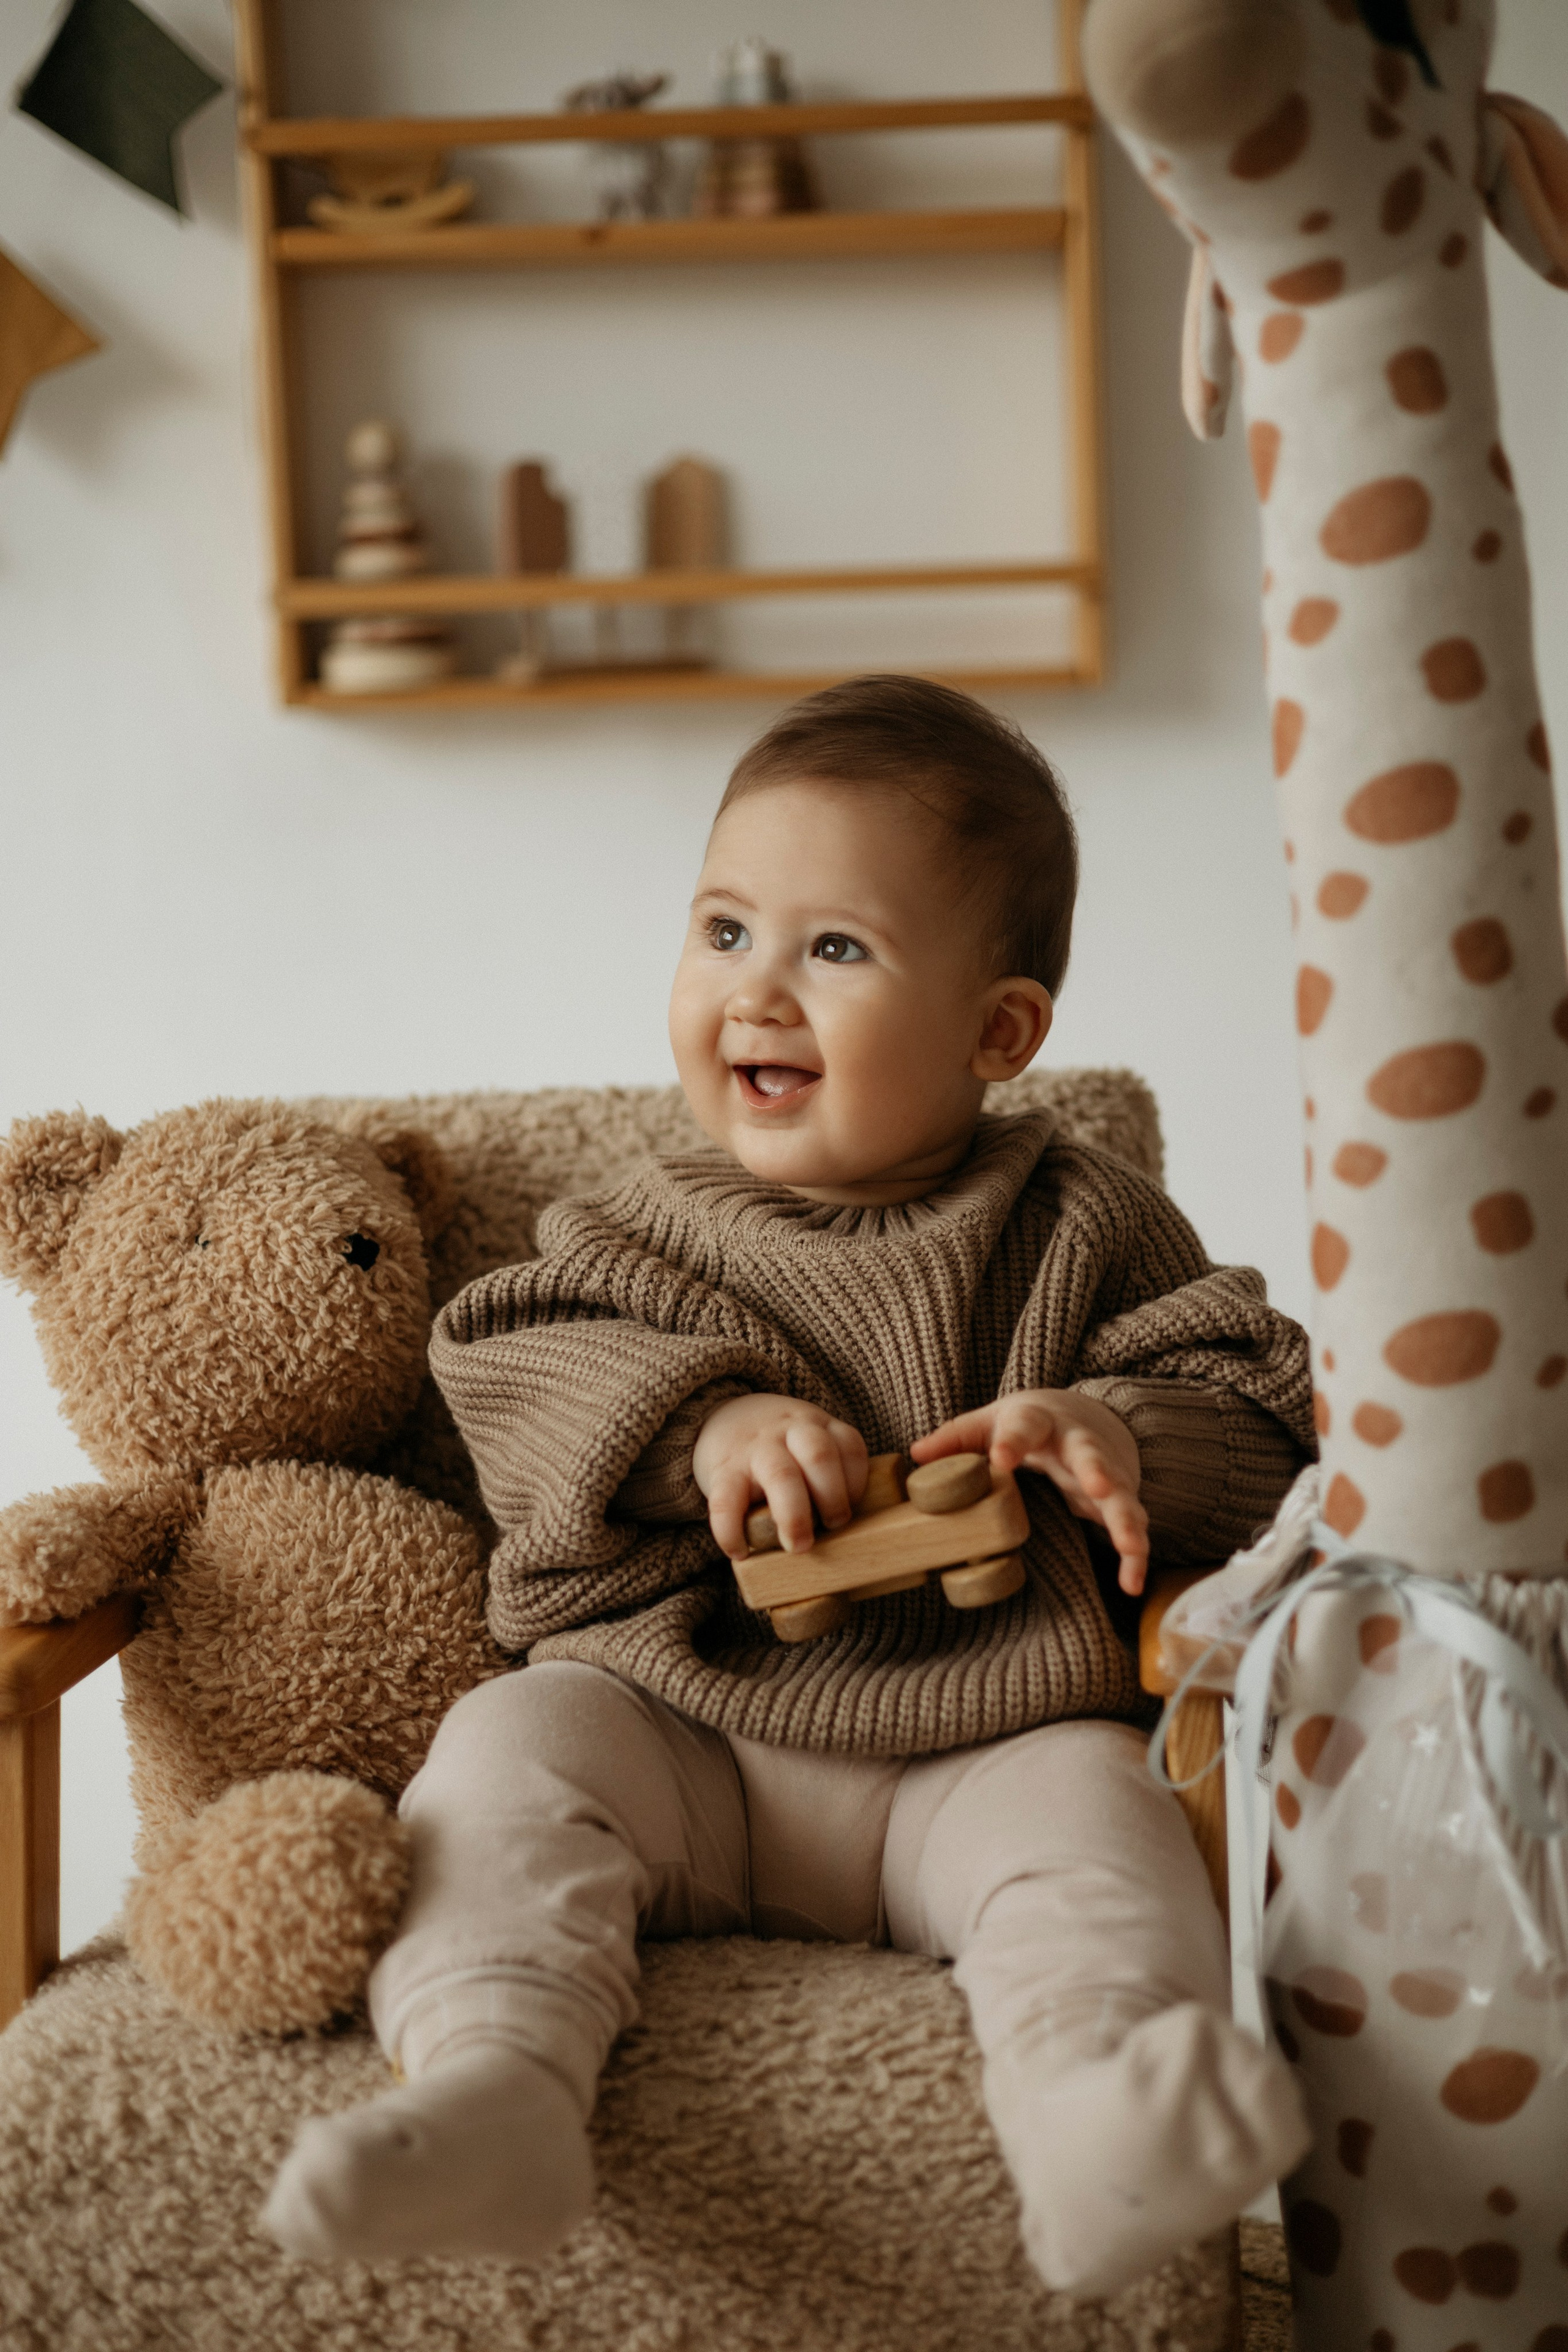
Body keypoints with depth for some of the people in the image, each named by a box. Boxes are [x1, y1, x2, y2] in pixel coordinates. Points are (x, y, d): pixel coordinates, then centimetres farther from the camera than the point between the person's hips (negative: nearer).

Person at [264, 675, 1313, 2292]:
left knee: (1095, 1808, -30)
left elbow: (1262, 1423, 4)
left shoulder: (1081, 1228, 6)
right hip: (680, 1737, 2)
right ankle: (492, 2086, -41)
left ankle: (1104, 2118, -53)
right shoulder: (658, 1229, 11)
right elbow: (505, 1364, -1)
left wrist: (1118, 1437, -20)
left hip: (978, 1751, -1)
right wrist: (702, 1422, -19)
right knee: (513, 1745, -23)